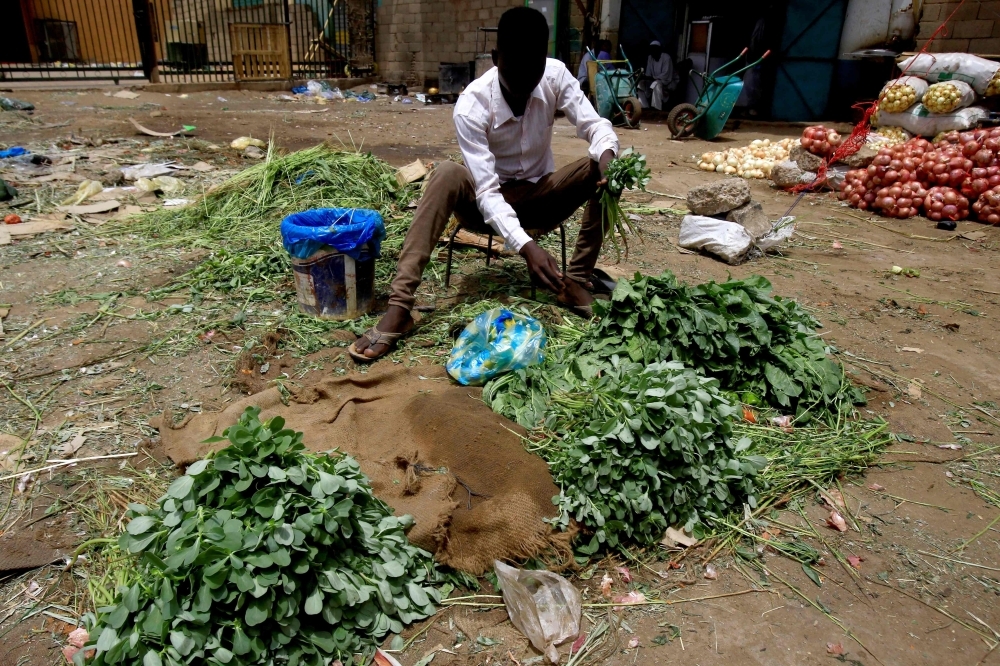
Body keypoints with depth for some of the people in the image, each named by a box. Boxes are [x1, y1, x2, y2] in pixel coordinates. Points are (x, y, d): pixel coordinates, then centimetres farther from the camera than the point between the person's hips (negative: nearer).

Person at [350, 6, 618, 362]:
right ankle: (400, 306, -39)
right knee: (446, 175, -35)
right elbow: (487, 191, -32)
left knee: (602, 170, -23)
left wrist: (607, 153, -40)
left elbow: (595, 125, -14)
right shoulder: (471, 106, -25)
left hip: (542, 196, 3)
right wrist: (525, 246, -46)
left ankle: (576, 283, -17)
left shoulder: (556, 75, -14)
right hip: (491, 201, -3)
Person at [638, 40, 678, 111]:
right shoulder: (650, 58, 0)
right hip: (656, 81, 7)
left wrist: (652, 78, -30)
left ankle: (657, 109, -35)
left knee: (657, 84, -37)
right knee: (641, 83, -12)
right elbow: (648, 74, 0)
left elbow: (666, 76, -26)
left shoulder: (666, 57, -20)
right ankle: (645, 107, -9)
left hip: (670, 81, -7)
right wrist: (643, 76, -22)